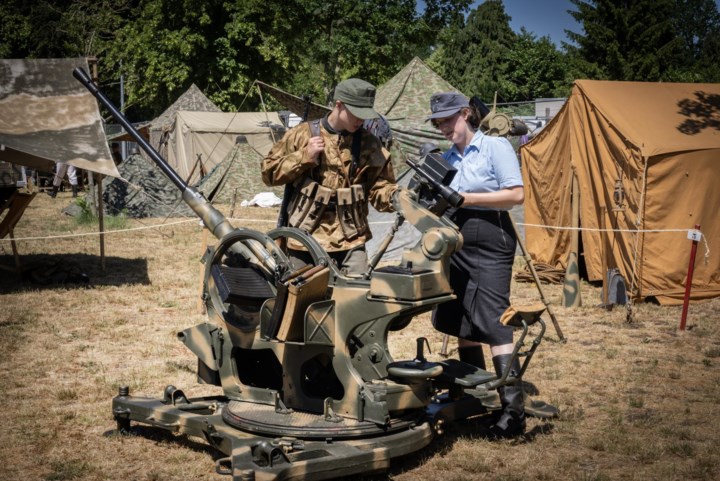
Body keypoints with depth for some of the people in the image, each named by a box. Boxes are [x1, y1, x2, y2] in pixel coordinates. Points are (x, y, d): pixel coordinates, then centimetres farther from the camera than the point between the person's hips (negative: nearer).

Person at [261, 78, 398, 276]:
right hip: (305, 238, -1)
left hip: (351, 240, 1)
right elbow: (269, 172, 2)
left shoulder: (369, 144, 3)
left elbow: (380, 187, 4)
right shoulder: (303, 134, -1)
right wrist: (304, 157, -12)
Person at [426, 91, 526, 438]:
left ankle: (513, 410, -13)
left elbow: (516, 195, -12)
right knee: (462, 323, 11)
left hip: (489, 243, -7)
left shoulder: (495, 147, -4)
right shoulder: (447, 158, 15)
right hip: (455, 244, 7)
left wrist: (466, 198, -16)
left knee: (493, 324, -13)